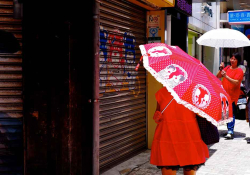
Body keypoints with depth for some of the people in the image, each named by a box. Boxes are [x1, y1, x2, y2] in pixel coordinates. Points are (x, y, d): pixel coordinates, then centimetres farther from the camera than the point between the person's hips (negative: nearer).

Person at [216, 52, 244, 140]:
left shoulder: (239, 71, -6)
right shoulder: (227, 68, 12)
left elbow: (236, 83, -19)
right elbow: (217, 76, 10)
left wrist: (226, 76, -26)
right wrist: (221, 69, -6)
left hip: (232, 96, -6)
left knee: (231, 114, -12)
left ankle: (230, 132, -14)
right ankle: (229, 130, 22)